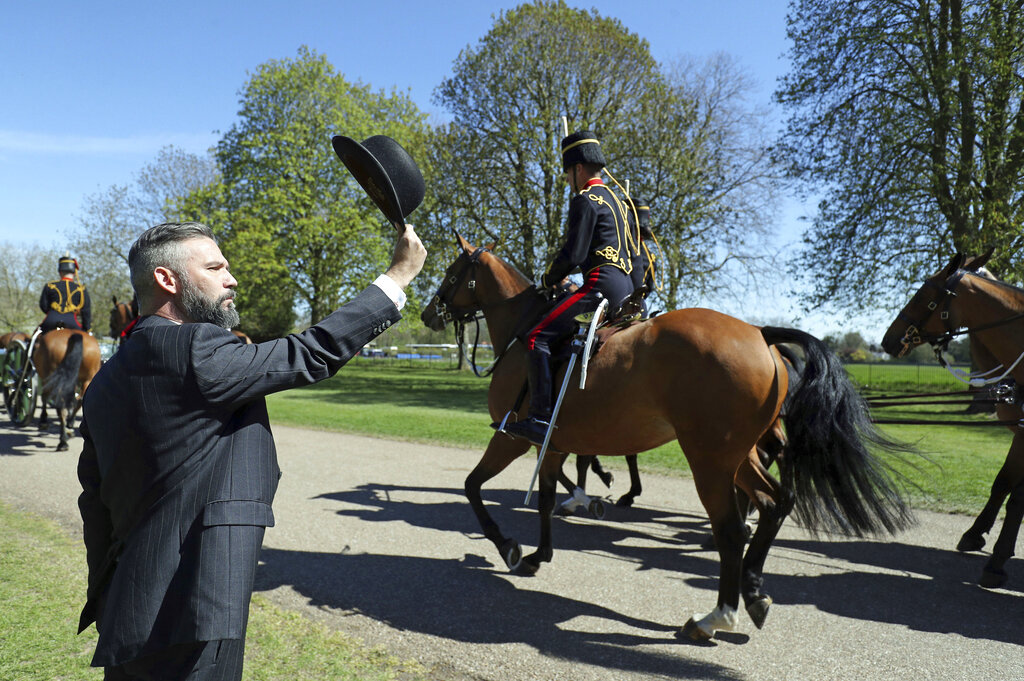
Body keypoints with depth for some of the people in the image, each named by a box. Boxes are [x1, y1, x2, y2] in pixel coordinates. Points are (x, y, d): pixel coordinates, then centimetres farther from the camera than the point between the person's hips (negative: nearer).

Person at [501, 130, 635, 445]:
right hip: (625, 288, 11)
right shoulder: (614, 198, 24)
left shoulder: (585, 200, -7)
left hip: (601, 285, -11)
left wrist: (549, 279, 4)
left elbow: (572, 255, -15)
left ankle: (540, 419, -22)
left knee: (538, 337, -15)